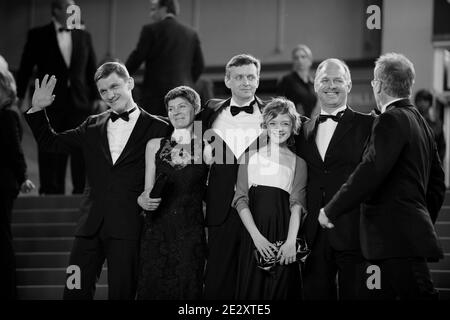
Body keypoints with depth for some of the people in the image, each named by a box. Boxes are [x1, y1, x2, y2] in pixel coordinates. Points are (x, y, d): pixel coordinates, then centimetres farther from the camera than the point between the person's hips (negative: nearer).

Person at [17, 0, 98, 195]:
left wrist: (96, 97, 5)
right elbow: (25, 69, 2)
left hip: (79, 104, 2)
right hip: (51, 105, -2)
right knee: (51, 156, 3)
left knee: (82, 154, 0)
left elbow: (91, 70, 11)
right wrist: (19, 97, -2)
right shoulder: (38, 36, 1)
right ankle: (52, 194, 12)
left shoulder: (83, 36, 9)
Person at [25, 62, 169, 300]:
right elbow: (50, 142, 20)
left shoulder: (157, 128, 1)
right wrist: (37, 109, 8)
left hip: (128, 227, -4)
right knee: (74, 292, 1)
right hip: (91, 225, 4)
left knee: (121, 293, -1)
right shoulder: (93, 126, 14)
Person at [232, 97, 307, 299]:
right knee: (252, 289, -1)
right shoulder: (250, 157, 10)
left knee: (281, 290, -2)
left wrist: (291, 241, -16)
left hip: (282, 234, -1)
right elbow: (241, 199, 3)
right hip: (253, 236, 1)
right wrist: (256, 236, -10)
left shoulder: (298, 163, 8)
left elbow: (297, 204, -1)